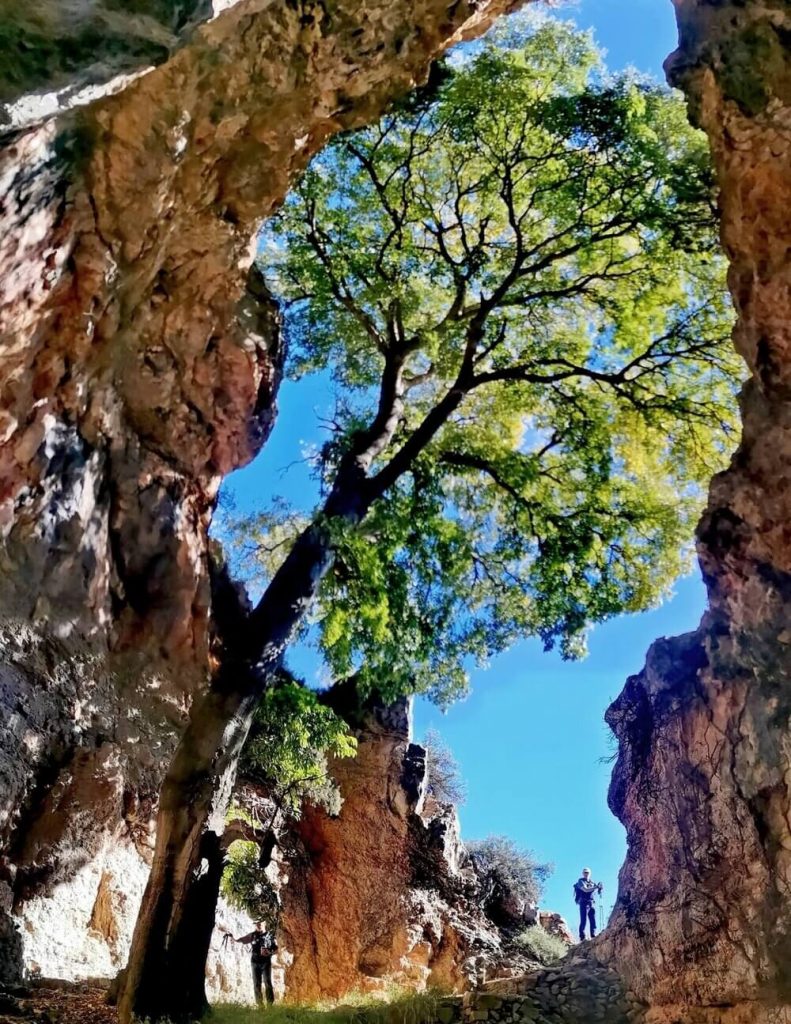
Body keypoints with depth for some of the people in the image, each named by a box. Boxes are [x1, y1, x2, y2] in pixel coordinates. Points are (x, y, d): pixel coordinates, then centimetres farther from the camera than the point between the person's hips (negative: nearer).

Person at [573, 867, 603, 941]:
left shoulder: (592, 882, 18)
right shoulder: (581, 881, 1)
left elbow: (599, 891, 16)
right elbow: (585, 890, -14)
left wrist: (600, 888, -8)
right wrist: (596, 887, -21)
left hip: (592, 904, 5)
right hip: (584, 903, -5)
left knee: (593, 921, 0)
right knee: (583, 921, -10)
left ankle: (593, 936, 4)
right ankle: (582, 937, -10)